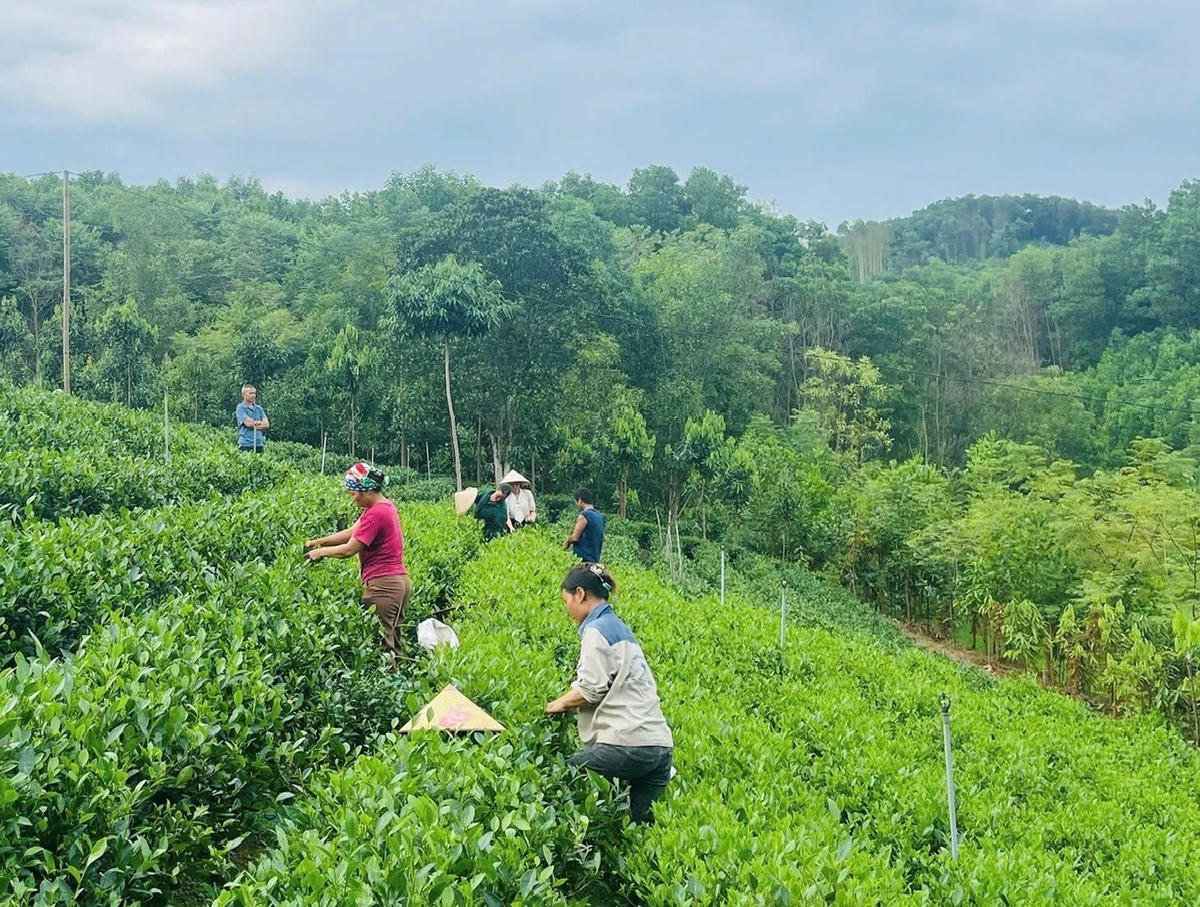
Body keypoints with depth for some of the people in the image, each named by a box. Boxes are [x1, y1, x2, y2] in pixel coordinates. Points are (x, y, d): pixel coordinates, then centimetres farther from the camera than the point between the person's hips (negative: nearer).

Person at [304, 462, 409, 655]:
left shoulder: (376, 513, -17)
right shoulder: (385, 507, 13)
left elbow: (349, 549, -14)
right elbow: (351, 533, 16)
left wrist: (321, 551, 1)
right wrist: (318, 541, 11)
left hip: (382, 584, -10)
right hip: (400, 581, 10)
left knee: (379, 643, -6)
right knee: (393, 643, 11)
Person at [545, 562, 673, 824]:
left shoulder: (596, 630, -4)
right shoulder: (621, 628, 24)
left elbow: (592, 689, -10)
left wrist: (561, 703, 6)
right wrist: (570, 698, 16)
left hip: (627, 743, -9)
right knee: (644, 826, 7)